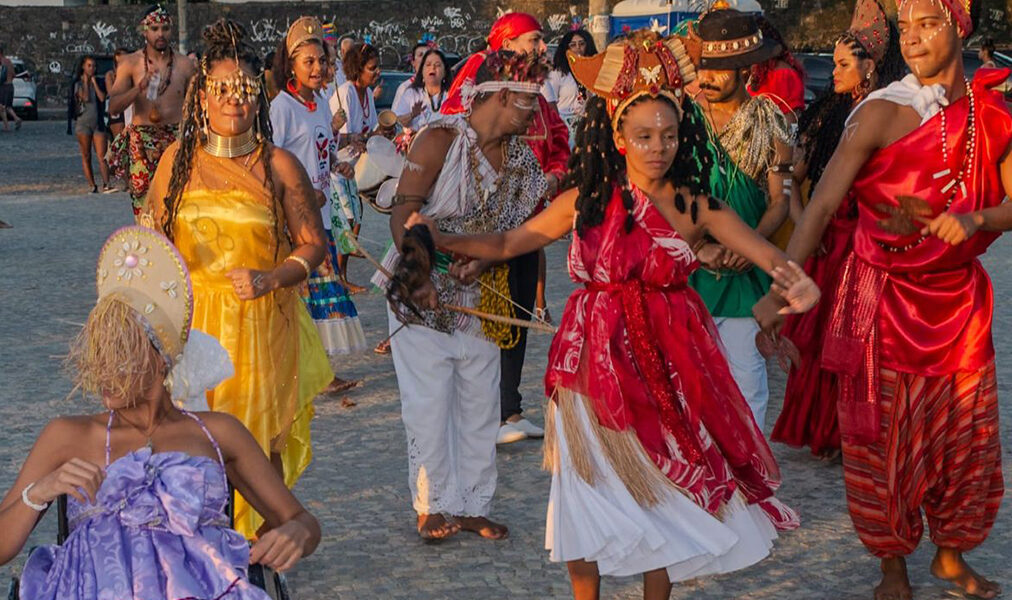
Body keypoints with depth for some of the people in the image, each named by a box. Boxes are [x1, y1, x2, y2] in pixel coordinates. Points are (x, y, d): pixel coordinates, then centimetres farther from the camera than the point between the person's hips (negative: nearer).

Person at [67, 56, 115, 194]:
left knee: (102, 156, -8)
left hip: (98, 122, 2)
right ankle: (92, 186, 4)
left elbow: (102, 98, -6)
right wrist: (86, 82, -6)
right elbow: (86, 98, -13)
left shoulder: (99, 82, 10)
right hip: (83, 122, -2)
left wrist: (94, 82, -3)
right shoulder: (77, 83, 1)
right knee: (86, 156, 1)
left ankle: (106, 185, -16)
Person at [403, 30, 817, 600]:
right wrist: (442, 239, -8)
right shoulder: (586, 200, 0)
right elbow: (506, 243, 5)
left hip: (667, 360, 0)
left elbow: (767, 251, -15)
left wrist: (792, 276, -37)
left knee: (665, 486, 7)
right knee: (593, 485, 6)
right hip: (597, 357, 0)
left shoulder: (696, 206, -3)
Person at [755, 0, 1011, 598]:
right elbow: (822, 204, -20)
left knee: (964, 434, 13)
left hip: (960, 297, 4)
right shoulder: (882, 112, -14)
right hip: (885, 299, -4)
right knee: (885, 435, 4)